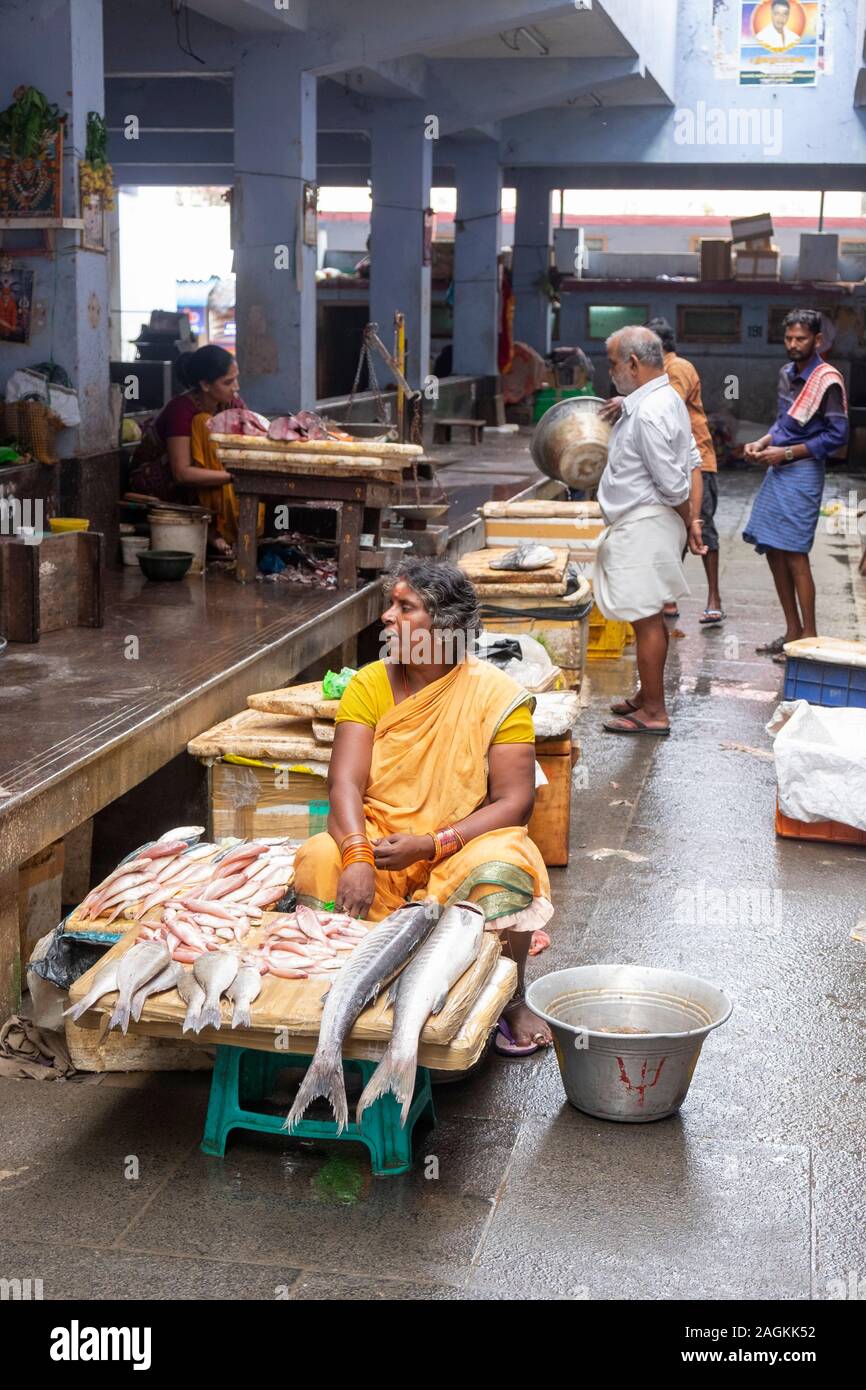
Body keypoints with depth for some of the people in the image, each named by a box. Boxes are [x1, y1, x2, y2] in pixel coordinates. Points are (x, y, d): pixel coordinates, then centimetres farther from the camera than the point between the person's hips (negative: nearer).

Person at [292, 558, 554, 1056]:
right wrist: (357, 856, -28)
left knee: (500, 873, -34)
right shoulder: (369, 686, 0)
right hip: (377, 839, 2)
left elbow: (515, 802, -11)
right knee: (318, 861, -28)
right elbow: (346, 783, -9)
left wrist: (431, 845, -22)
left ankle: (512, 1001, -7)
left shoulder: (497, 695, -7)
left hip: (463, 845, -2)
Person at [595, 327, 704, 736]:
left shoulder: (648, 413, -21)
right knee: (650, 618, 18)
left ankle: (654, 713, 3)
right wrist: (692, 518, 12)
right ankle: (648, 697, 30)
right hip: (645, 524, 11)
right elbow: (692, 462, 16)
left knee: (646, 619, -4)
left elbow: (673, 484, -21)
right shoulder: (667, 399, 12)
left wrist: (687, 522, -5)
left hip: (643, 527, -11)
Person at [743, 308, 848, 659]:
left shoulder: (828, 380, -11)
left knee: (794, 554, -9)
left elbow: (837, 435, -13)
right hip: (776, 472, 8)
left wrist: (786, 453, -15)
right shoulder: (787, 374, 12)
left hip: (802, 473, -8)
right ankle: (793, 631, 20)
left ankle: (809, 638, -1)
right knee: (773, 551, 9)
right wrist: (762, 443, 4)